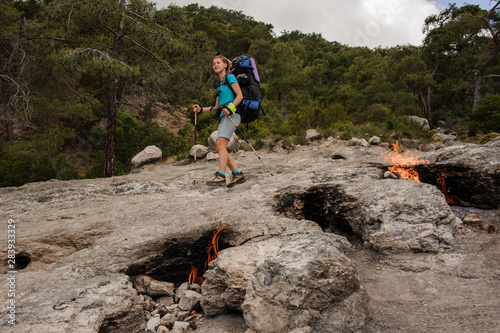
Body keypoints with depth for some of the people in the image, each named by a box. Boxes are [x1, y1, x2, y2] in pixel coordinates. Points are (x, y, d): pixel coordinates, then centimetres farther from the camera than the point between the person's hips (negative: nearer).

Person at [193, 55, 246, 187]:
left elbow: (240, 95, -8)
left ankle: (221, 176, -24)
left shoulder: (230, 77, 4)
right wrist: (201, 109, 14)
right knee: (219, 148, -2)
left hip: (232, 114, -8)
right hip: (223, 117, 9)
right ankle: (238, 174, -3)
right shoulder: (219, 84, 27)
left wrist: (229, 108, -22)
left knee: (220, 144, -20)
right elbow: (217, 107, 25)